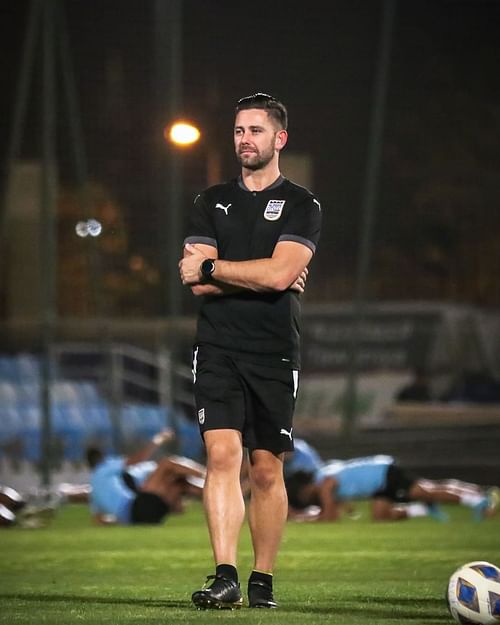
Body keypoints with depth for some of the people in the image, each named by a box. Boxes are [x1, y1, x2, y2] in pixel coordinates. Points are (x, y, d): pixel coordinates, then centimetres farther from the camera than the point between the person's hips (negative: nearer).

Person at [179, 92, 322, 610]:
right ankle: (225, 577, -19)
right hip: (218, 349, 1)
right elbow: (197, 283, 1)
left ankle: (263, 582, 14)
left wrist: (211, 267, -6)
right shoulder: (212, 202, 12)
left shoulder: (301, 206, 4)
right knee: (222, 454, -14)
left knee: (266, 471, 4)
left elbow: (279, 275, -13)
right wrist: (259, 277, -7)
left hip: (274, 354, -1)